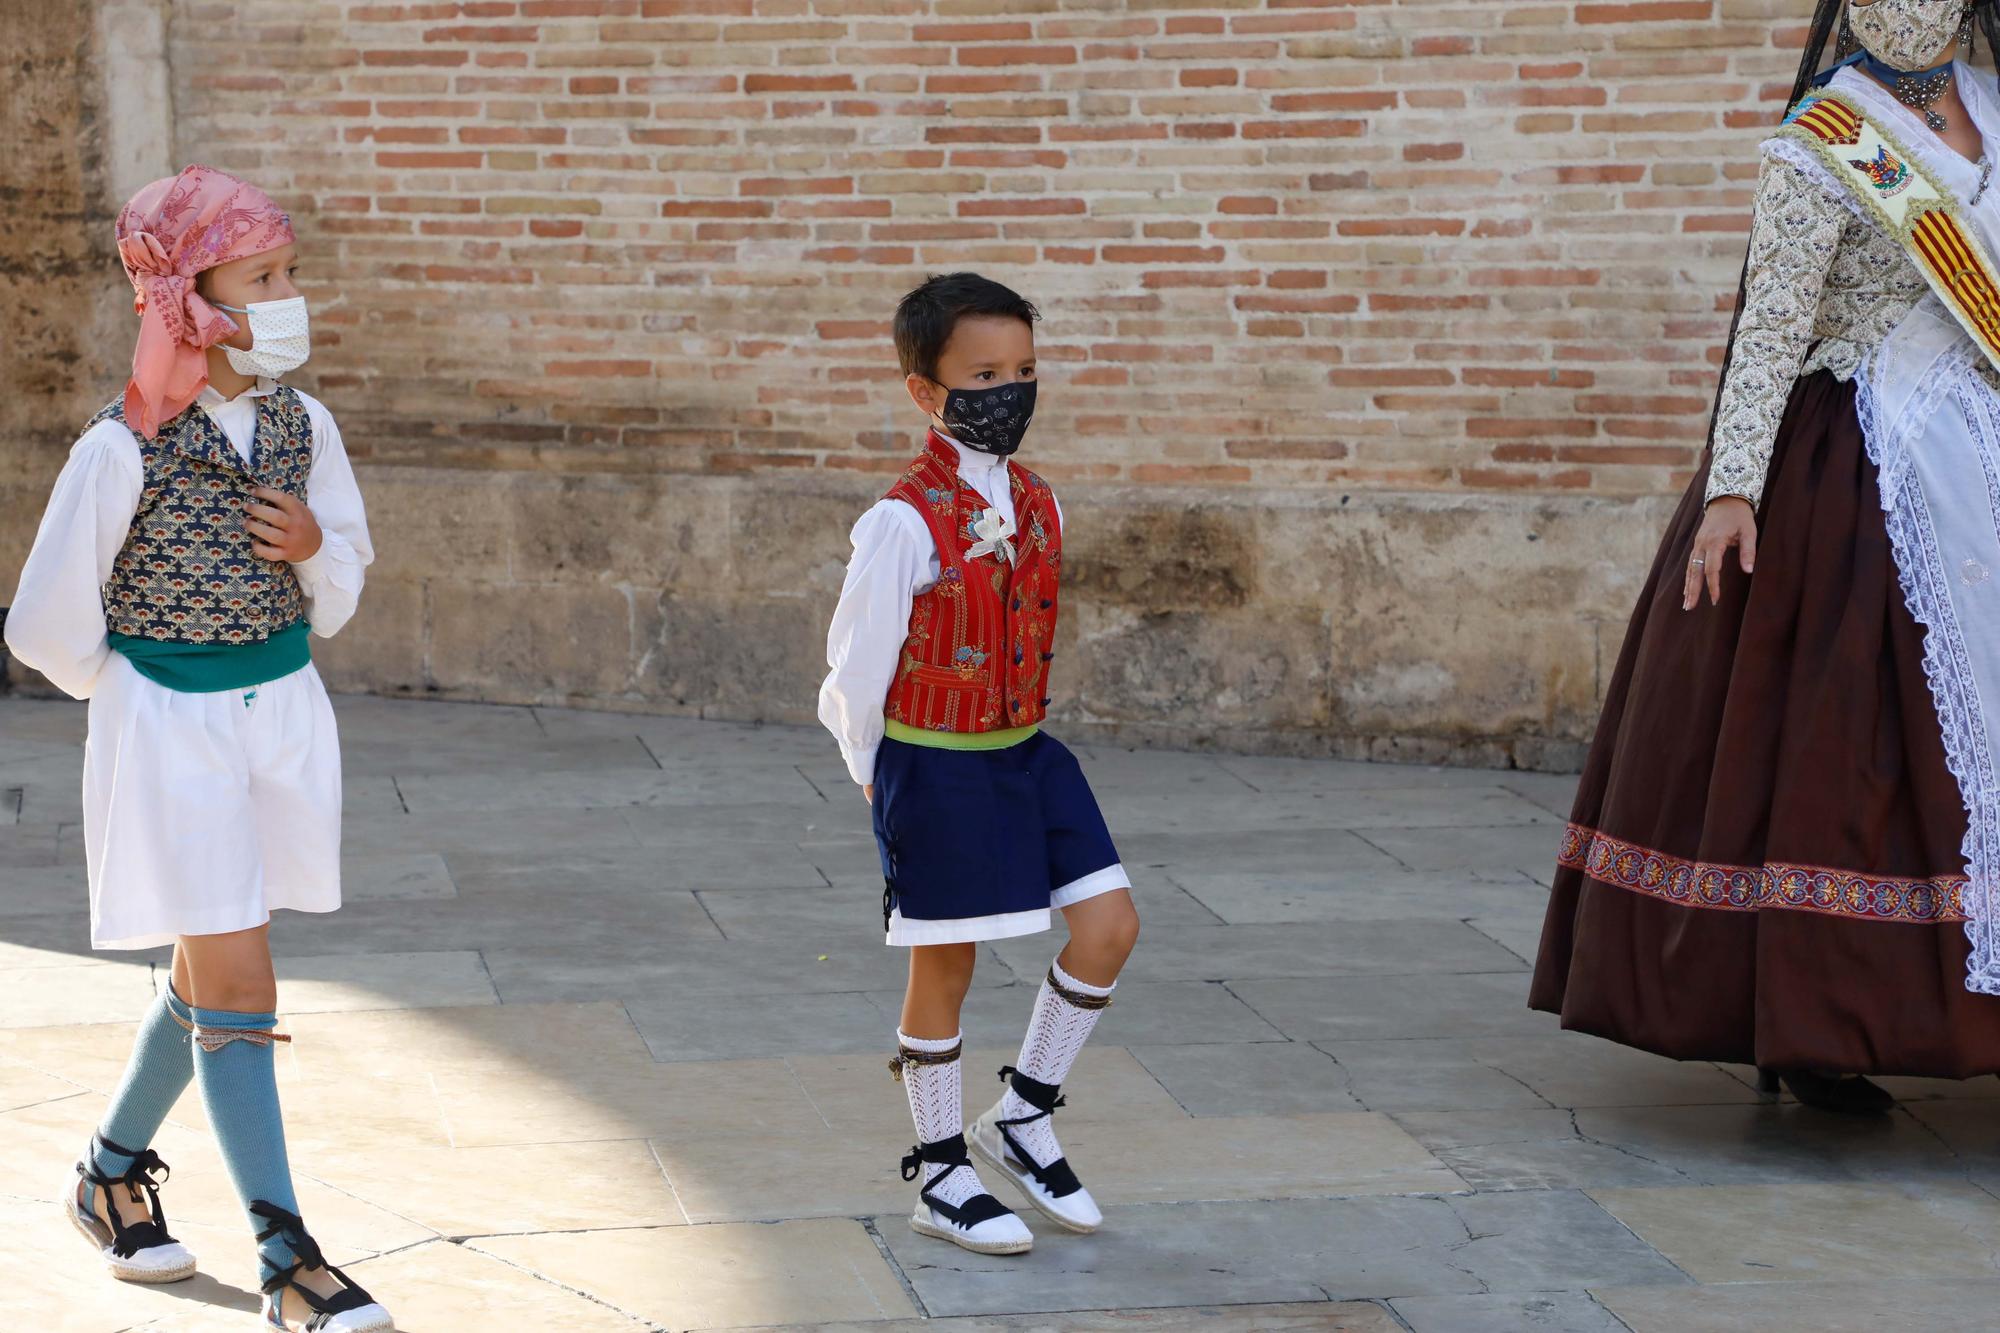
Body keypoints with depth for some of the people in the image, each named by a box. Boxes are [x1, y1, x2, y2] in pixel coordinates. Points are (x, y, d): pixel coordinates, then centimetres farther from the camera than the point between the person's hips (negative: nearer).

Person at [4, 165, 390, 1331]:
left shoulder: (303, 427, -1)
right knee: (237, 984, -6)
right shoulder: (124, 450, -17)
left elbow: (341, 596, 12)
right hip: (170, 732, -6)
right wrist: (142, 691, 6)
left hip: (285, 718, 6)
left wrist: (316, 547, -10)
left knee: (210, 974, 17)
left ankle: (115, 1172, 40)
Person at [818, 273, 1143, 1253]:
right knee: (944, 967, 5)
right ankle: (941, 1176, 20)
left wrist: (1015, 738, 16)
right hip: (933, 767, -7)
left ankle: (1023, 1116, 19)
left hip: (1024, 755, 7)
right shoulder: (904, 521, -18)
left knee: (1111, 924, 1)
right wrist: (876, 776, 0)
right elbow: (857, 665, -10)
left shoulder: (1038, 505, 3)